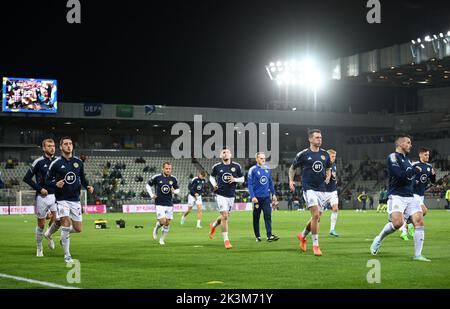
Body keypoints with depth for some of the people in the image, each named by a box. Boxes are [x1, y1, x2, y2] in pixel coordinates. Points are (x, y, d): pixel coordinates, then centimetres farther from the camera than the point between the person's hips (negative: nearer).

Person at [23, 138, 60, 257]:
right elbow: (26, 178, -3)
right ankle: (39, 248, 21)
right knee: (41, 224, 3)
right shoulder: (38, 162, -5)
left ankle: (49, 234, 18)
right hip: (42, 197, -3)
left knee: (58, 220, -14)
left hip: (55, 195, 3)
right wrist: (39, 189, -9)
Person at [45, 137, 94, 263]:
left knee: (78, 229, 3)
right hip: (62, 199, -4)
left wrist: (88, 186, -1)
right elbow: (47, 180, 0)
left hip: (75, 200, 4)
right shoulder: (56, 163, -4)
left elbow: (82, 178, 18)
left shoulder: (79, 162, 6)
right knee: (66, 223, -18)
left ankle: (64, 234, 38)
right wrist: (56, 184, -20)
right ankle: (67, 256, -7)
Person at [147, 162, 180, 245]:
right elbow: (148, 185, 8)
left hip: (169, 204, 3)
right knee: (163, 221, -15)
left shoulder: (173, 179, 1)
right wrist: (151, 195, -3)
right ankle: (156, 228, 19)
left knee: (167, 223, 3)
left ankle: (162, 239, 20)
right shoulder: (156, 177, -7)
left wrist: (174, 191, -9)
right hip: (159, 204, -3)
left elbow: (178, 189, 14)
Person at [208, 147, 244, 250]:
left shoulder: (236, 166, 1)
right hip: (220, 194, -3)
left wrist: (234, 179, -11)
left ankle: (213, 226, 46)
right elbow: (211, 176, 17)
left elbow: (242, 179, 8)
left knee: (225, 216, 14)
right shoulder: (217, 166, -1)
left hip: (231, 195, 3)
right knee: (224, 216, -14)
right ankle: (226, 240, -5)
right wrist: (214, 185, -1)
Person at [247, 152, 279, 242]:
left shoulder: (267, 169, 10)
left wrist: (273, 194, 14)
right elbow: (250, 184, -7)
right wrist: (252, 196, -15)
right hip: (257, 197, -3)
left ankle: (269, 235, -12)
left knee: (268, 216, -7)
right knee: (256, 217, 5)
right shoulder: (253, 170, -5)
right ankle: (257, 236, 15)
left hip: (266, 197, 4)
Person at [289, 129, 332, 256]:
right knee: (315, 215, -18)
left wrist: (328, 176, 3)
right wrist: (291, 180, -4)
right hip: (309, 188, -5)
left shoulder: (325, 154, 7)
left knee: (316, 218, 9)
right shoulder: (303, 154, -4)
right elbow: (292, 168, 9)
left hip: (321, 189, 5)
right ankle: (315, 245, -9)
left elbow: (328, 168, 23)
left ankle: (303, 236, 35)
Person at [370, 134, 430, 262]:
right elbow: (400, 174, -19)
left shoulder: (406, 159, 22)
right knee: (398, 222, -26)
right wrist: (415, 170, -7)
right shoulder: (393, 157, -5)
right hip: (396, 196, -8)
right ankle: (379, 239, 2)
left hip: (410, 197, 8)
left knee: (419, 221, -8)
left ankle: (418, 255, -3)